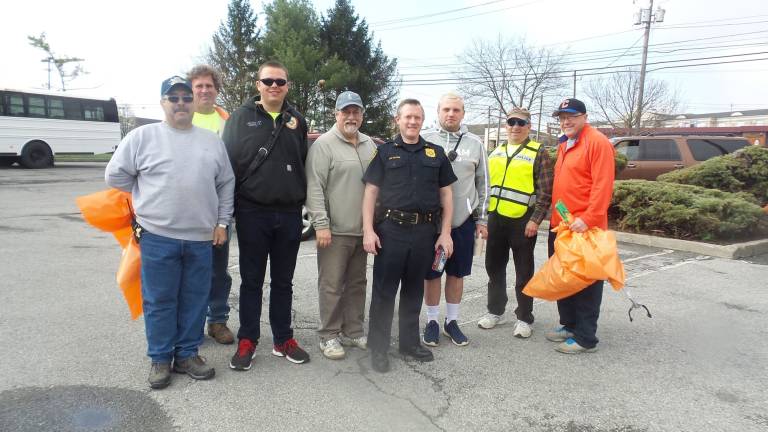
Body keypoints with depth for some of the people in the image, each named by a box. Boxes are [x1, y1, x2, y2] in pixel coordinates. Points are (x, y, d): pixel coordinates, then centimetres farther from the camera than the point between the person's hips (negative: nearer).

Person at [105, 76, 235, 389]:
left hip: (201, 237, 3)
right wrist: (148, 201, 9)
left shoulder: (212, 140, 10)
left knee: (195, 300, 10)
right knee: (159, 301, 6)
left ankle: (187, 354, 25)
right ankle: (160, 359, 20)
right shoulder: (142, 136, 0)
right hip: (157, 236, -2)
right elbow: (115, 175, 5)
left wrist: (222, 222, 6)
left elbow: (226, 184, 13)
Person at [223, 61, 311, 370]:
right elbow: (228, 162, -3)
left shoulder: (297, 121, 9)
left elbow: (304, 165, 11)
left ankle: (283, 339, 24)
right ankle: (247, 341, 20)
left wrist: (302, 201, 6)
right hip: (252, 212, -2)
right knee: (252, 281, 8)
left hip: (289, 214, 3)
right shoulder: (241, 118, 0)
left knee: (283, 281, 12)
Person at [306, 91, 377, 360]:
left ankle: (353, 332, 26)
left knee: (357, 283, 14)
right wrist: (321, 224, -18)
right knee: (332, 286, 1)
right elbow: (314, 188, -13)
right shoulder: (324, 144, -8)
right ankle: (329, 336, 14)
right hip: (335, 230, -6)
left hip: (362, 229, 6)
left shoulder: (369, 145, 11)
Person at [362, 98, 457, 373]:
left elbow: (446, 195, 10)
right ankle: (378, 346, 13)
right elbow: (371, 192, 1)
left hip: (425, 231, 3)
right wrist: (368, 230, -9)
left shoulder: (436, 153, 10)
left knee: (414, 289, 14)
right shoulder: (385, 152, 5)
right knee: (384, 290, 2)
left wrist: (445, 233, 3)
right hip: (391, 229, -2)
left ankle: (410, 342, 27)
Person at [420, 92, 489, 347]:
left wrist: (482, 219, 6)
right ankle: (432, 322, 23)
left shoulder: (475, 143, 5)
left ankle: (452, 321, 26)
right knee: (432, 273, 8)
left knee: (457, 273, 12)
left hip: (464, 220, 2)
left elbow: (482, 183, 8)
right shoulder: (425, 141, -1)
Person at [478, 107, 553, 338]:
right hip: (496, 218, 5)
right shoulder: (495, 153, 13)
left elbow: (545, 191, -7)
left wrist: (535, 220, -13)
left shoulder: (539, 153, -3)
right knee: (494, 266, 13)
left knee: (524, 271, 5)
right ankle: (495, 311, 28)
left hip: (523, 220, -5)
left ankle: (524, 318, 19)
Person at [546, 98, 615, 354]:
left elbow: (602, 185, -18)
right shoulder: (563, 145, 16)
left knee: (586, 282, 0)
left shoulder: (597, 142, -10)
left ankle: (585, 338, 9)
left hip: (585, 227, -9)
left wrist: (588, 218, -23)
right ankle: (569, 325, 30)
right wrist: (556, 215, 13)